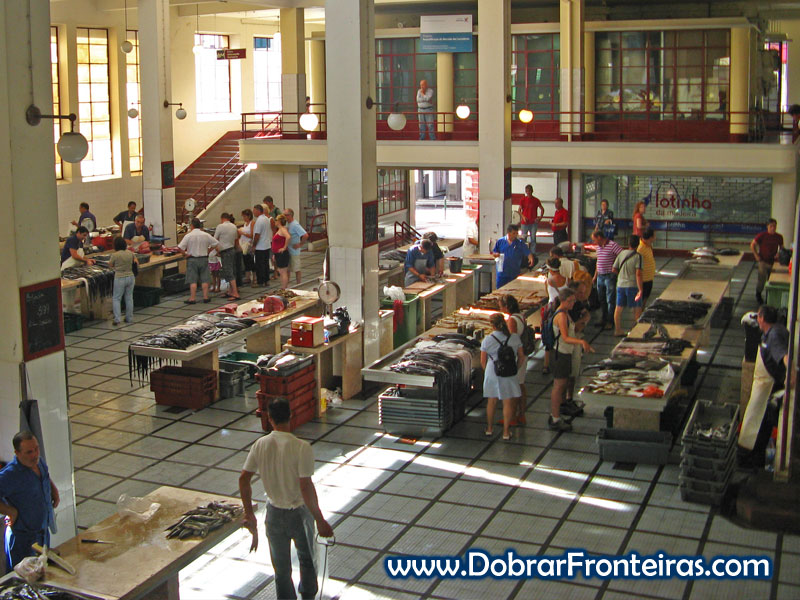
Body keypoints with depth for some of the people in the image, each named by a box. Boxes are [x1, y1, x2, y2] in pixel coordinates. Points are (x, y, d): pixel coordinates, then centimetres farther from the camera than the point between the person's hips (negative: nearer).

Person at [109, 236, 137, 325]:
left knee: (116, 299, 4)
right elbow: (136, 262, 14)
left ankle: (117, 319, -5)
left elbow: (110, 265, 1)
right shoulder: (130, 253, -1)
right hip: (130, 277, 4)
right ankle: (129, 318, 20)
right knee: (129, 298, 14)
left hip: (120, 278, -4)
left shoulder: (115, 255, -14)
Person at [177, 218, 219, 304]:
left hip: (192, 259, -2)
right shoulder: (206, 235, -2)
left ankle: (192, 298, -1)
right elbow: (216, 244, 4)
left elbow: (180, 247, -15)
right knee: (205, 280, 8)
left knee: (193, 280, 0)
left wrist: (185, 253, -1)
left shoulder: (188, 236, -10)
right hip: (204, 259, 2)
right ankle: (205, 297, 8)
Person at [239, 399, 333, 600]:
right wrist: (320, 521, -18)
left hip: (274, 514, 3)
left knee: (281, 569, 16)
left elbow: (243, 479, -4)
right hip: (299, 513, -2)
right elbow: (306, 487, -25)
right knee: (307, 559, 25)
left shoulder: (260, 445, -9)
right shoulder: (302, 447, -22)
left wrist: (249, 513, 7)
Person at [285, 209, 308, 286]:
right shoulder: (286, 224, 7)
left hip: (294, 252, -8)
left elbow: (305, 235, -27)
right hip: (286, 251, 8)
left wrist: (300, 244, -19)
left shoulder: (295, 225, -19)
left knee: (296, 270, 4)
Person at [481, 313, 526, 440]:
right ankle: (506, 432, 10)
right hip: (509, 375, 0)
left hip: (492, 373, 0)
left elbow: (483, 361, -1)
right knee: (508, 403, 7)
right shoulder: (515, 338, -6)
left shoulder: (487, 340, -9)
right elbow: (521, 357, 1)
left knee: (491, 401, 15)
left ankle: (489, 428, 28)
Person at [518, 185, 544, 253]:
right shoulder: (523, 200, 3)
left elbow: (542, 209, 12)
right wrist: (523, 216, -13)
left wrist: (540, 217, -1)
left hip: (533, 223, 0)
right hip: (524, 222, 0)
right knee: (523, 238, 1)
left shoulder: (536, 200, 3)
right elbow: (519, 210, 3)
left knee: (533, 239, 0)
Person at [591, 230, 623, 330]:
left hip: (610, 276, -8)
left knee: (610, 300, -2)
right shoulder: (598, 247, 14)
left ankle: (610, 321, 3)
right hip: (600, 276, 8)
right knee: (601, 299, 14)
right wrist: (595, 276, 24)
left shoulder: (613, 245, -12)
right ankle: (604, 319, 27)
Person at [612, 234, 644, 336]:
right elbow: (638, 274, -19)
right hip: (632, 285, -5)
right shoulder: (637, 256, -12)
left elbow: (614, 270, 6)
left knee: (619, 308, 12)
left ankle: (618, 330, 18)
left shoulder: (621, 254, 2)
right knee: (637, 309, 4)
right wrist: (640, 290, -19)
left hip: (620, 284, 5)